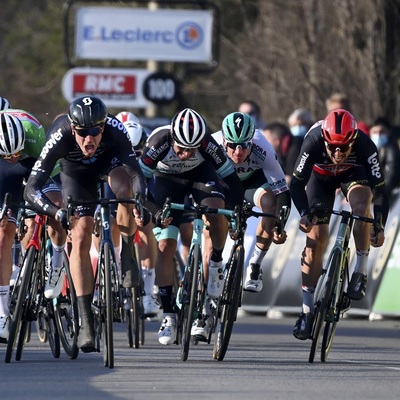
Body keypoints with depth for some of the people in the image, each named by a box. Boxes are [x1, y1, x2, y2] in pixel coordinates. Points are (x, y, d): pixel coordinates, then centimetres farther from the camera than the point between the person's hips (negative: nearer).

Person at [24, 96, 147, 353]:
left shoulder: (115, 129, -37)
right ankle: (86, 323, -11)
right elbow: (32, 189, -40)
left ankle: (127, 257, -12)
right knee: (80, 239, -15)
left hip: (110, 160, 0)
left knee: (125, 190, -35)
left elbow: (136, 172, -39)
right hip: (76, 173, 0)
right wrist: (57, 213, -57)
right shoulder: (59, 138, -39)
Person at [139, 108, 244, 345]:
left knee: (216, 208, -34)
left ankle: (216, 263, -8)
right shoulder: (160, 141, -36)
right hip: (166, 179, 0)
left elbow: (231, 178, -25)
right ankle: (168, 315, -2)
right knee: (165, 246, -9)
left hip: (200, 174, 0)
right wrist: (153, 209, -36)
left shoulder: (207, 143, -34)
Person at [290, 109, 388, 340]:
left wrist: (380, 227, -42)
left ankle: (360, 273, -20)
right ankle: (308, 311, 0)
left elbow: (379, 189, -32)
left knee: (361, 203, -34)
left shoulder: (365, 146, -37)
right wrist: (304, 213, -46)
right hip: (321, 176, 1)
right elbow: (297, 183, -30)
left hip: (354, 174, 0)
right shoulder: (313, 143, -38)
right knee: (315, 239, -7)